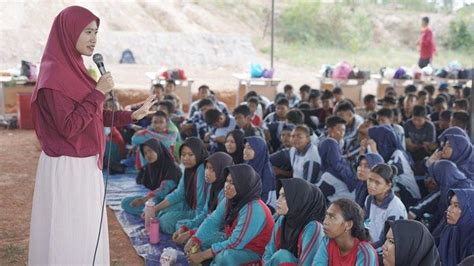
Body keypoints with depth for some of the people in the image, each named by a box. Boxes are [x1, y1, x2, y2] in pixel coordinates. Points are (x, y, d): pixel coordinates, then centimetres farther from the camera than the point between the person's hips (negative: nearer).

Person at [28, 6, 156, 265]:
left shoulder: (74, 69, 10)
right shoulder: (54, 75, -18)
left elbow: (94, 116, 16)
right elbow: (68, 127, -24)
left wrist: (132, 116, 13)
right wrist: (98, 93, -20)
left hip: (85, 165, 9)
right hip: (66, 167, -9)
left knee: (85, 232, 18)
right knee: (67, 237, 3)